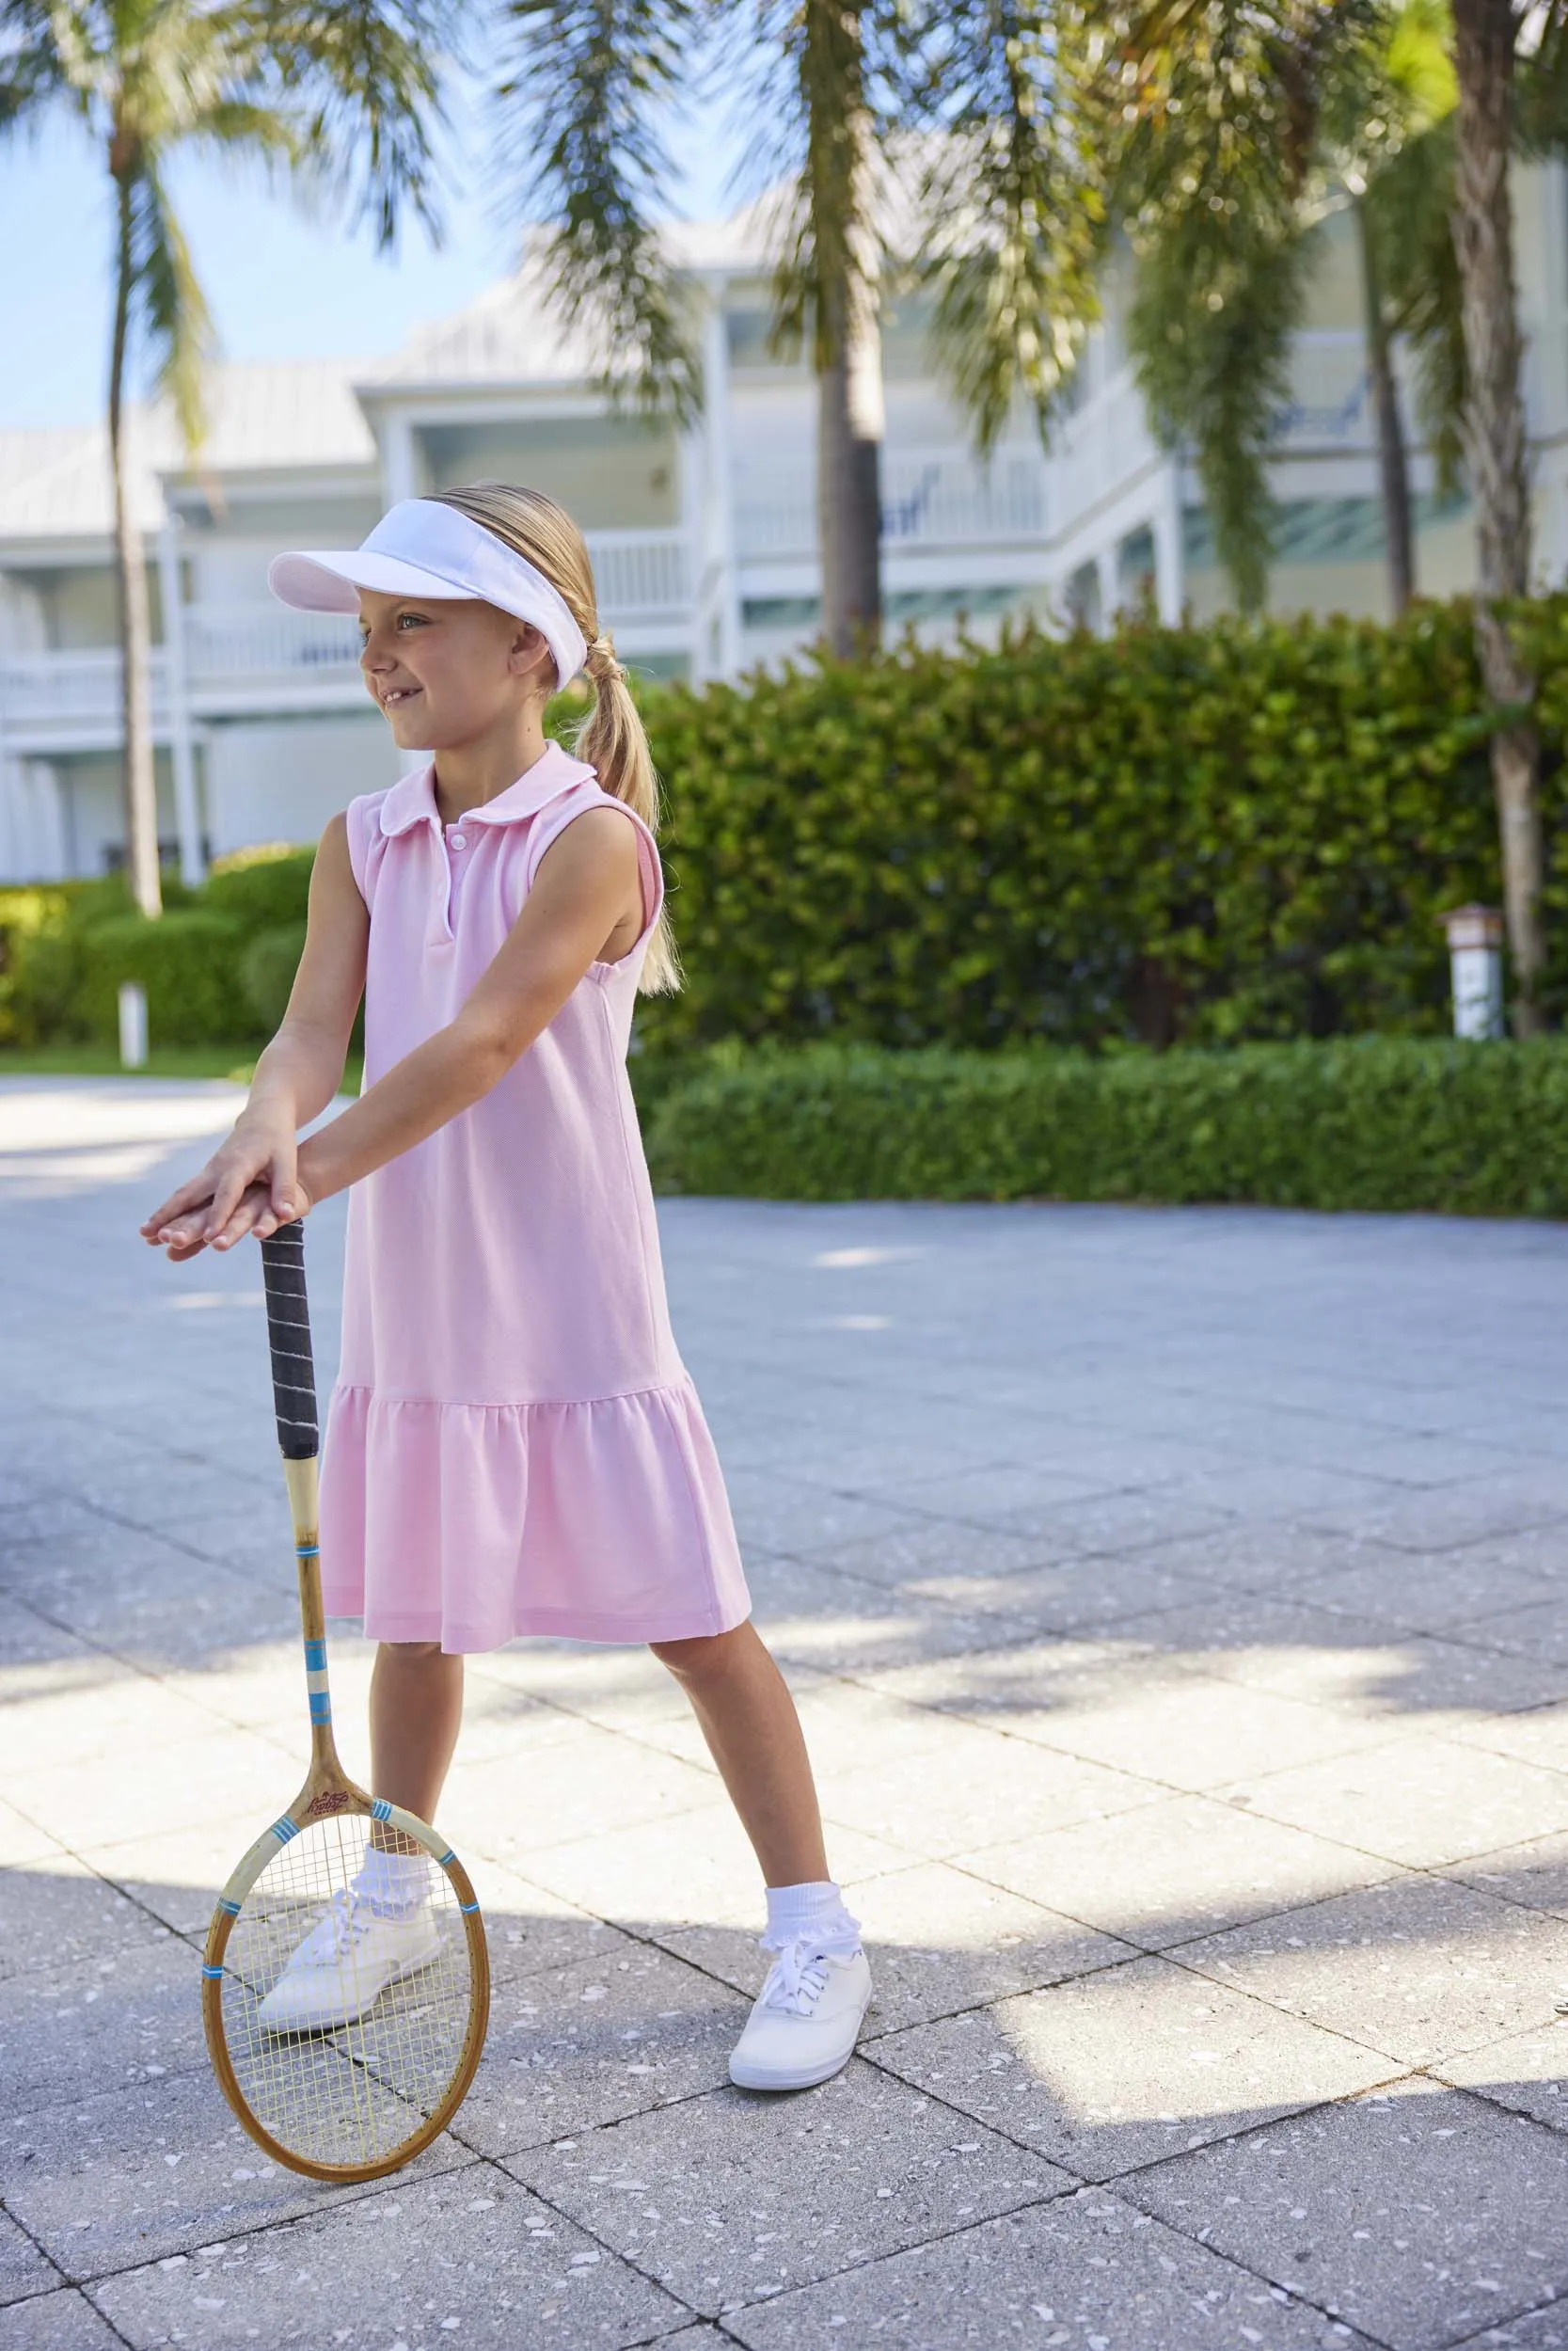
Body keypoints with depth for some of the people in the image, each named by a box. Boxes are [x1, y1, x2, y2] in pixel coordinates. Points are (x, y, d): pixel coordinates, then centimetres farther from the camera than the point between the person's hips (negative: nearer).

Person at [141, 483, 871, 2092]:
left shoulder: (589, 837, -13)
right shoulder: (363, 841, 5)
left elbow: (477, 1043, -24)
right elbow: (318, 1020, -9)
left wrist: (305, 1172, -31)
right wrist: (269, 1123, -31)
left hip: (570, 1314, -5)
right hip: (410, 1310, 6)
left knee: (694, 1625, 1)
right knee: (417, 1614, 20)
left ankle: (814, 1934, 15)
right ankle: (391, 1896, 40)